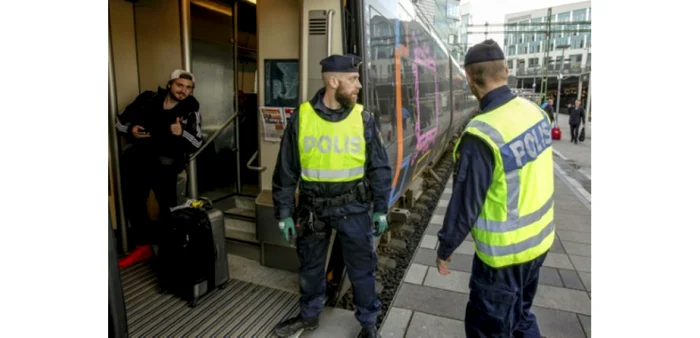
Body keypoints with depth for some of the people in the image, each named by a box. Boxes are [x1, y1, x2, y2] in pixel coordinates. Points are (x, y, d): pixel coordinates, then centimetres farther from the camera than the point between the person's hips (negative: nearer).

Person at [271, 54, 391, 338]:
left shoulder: (363, 118, -6)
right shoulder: (301, 117, -7)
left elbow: (379, 168, 0)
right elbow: (286, 170, -1)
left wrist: (381, 209, -1)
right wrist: (284, 212, -1)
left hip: (353, 207, 0)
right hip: (312, 207, 1)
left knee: (361, 268, 11)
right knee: (310, 267, 19)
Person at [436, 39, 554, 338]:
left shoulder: (482, 134, -29)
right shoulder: (535, 111, -5)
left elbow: (465, 204, -22)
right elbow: (532, 176, 5)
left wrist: (444, 249, -8)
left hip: (504, 252, -7)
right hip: (539, 239, 8)